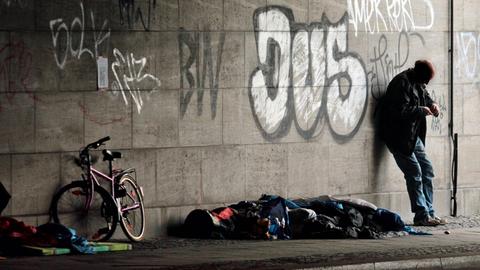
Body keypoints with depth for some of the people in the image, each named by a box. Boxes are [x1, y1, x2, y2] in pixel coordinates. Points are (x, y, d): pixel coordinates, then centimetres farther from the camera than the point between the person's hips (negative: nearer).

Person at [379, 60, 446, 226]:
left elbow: (425, 96, 27)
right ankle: (422, 216, -5)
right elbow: (401, 111, -28)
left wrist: (431, 104, 5)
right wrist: (421, 110, -17)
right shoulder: (402, 83, -21)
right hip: (399, 136, -10)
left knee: (427, 170, 9)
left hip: (413, 136, 10)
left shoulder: (418, 83, 8)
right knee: (414, 173, -9)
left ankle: (429, 213, 13)